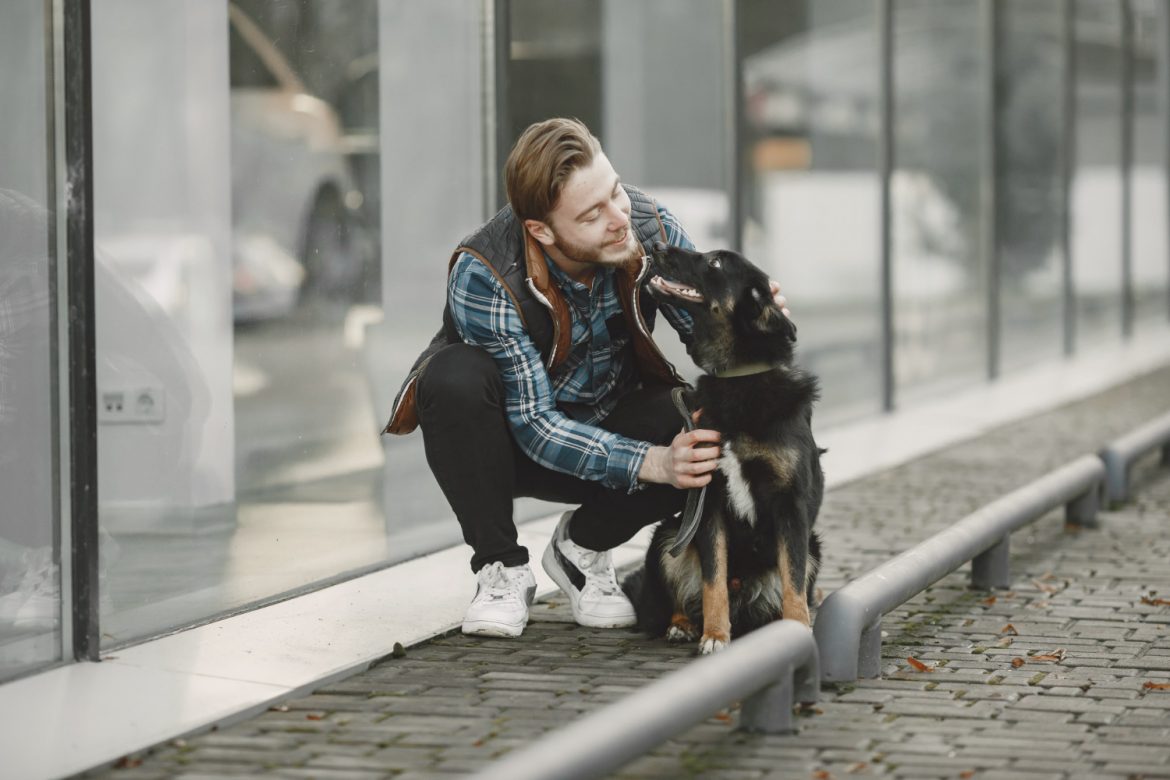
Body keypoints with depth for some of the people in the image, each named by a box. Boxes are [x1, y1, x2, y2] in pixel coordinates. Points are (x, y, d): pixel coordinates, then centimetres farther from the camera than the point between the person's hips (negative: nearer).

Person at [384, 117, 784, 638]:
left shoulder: (650, 230, -20)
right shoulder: (483, 275, -30)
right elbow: (532, 424, -30)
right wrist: (652, 463, -42)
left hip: (604, 425, 3)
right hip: (507, 441, -3)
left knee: (703, 437, -28)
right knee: (454, 377, -36)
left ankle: (582, 547, 2)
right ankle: (502, 569, -14)